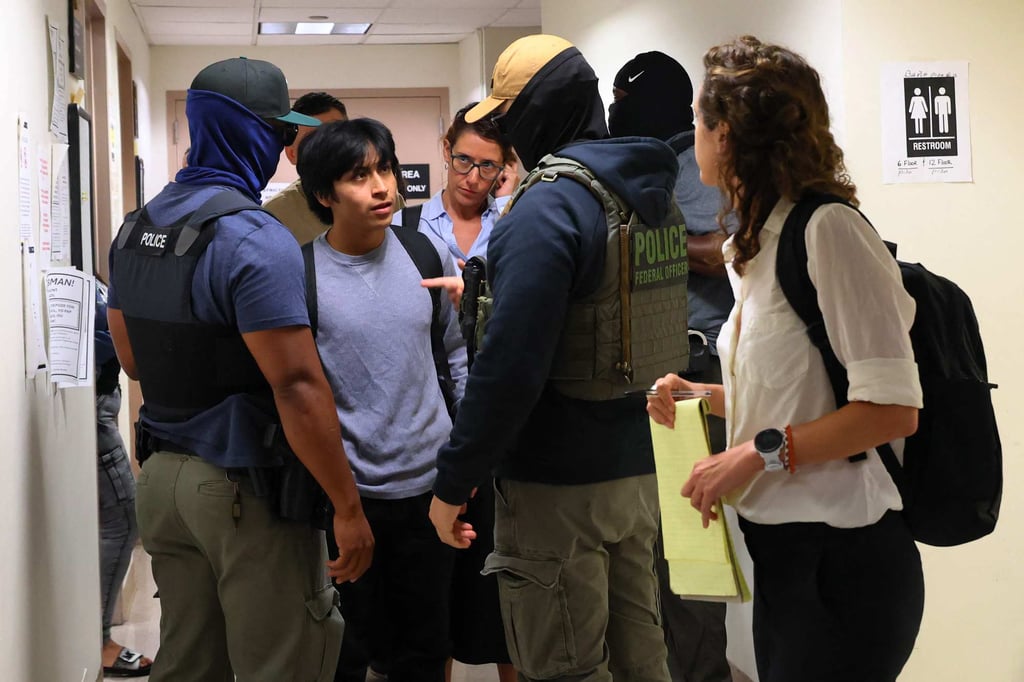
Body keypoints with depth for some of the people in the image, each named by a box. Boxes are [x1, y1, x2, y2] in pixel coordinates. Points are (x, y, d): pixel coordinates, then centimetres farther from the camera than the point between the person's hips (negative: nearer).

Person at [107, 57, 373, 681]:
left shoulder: (134, 230, 9)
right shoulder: (254, 237, -17)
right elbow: (297, 386, -22)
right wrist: (348, 506, -17)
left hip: (163, 477, 8)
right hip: (246, 488, -8)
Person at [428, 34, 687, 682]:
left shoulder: (548, 206, -19)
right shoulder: (650, 192, 9)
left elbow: (510, 365, -24)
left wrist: (454, 480, -15)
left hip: (558, 485, -9)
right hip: (639, 468, 9)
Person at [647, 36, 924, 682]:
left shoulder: (828, 228, -16)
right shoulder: (760, 244, 11)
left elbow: (892, 408, -20)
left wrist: (759, 453, -20)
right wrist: (704, 396, 6)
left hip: (839, 557, -8)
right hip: (781, 552, 8)